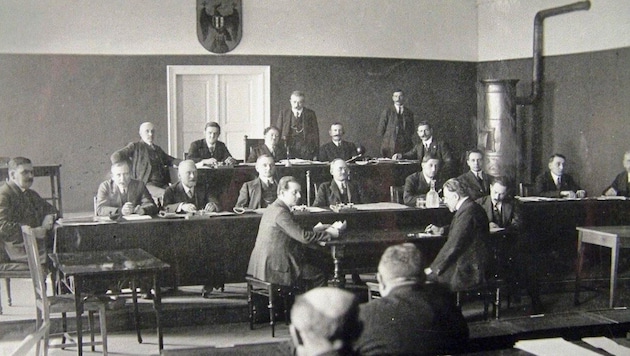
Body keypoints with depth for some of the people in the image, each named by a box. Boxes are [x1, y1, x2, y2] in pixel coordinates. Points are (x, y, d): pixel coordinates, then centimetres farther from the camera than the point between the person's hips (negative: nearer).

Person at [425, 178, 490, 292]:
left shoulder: (467, 212, -22)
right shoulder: (470, 207, 11)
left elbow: (453, 245, -23)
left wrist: (433, 269, -16)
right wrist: (441, 230, 20)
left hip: (469, 271, -10)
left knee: (423, 276, -10)